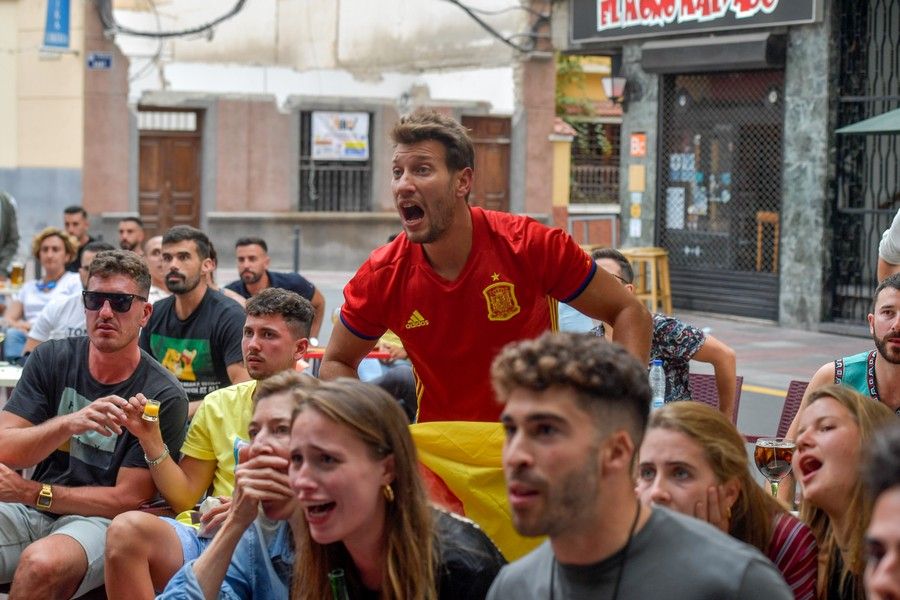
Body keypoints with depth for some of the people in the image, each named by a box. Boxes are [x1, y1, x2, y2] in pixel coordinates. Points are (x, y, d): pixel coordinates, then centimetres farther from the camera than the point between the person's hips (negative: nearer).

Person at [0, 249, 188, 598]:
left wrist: (28, 491, -11)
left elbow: (128, 500, -8)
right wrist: (67, 425, -23)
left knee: (41, 563, -36)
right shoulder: (52, 359, 5)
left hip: (98, 521, -2)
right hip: (29, 513, 3)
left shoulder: (163, 397, -7)